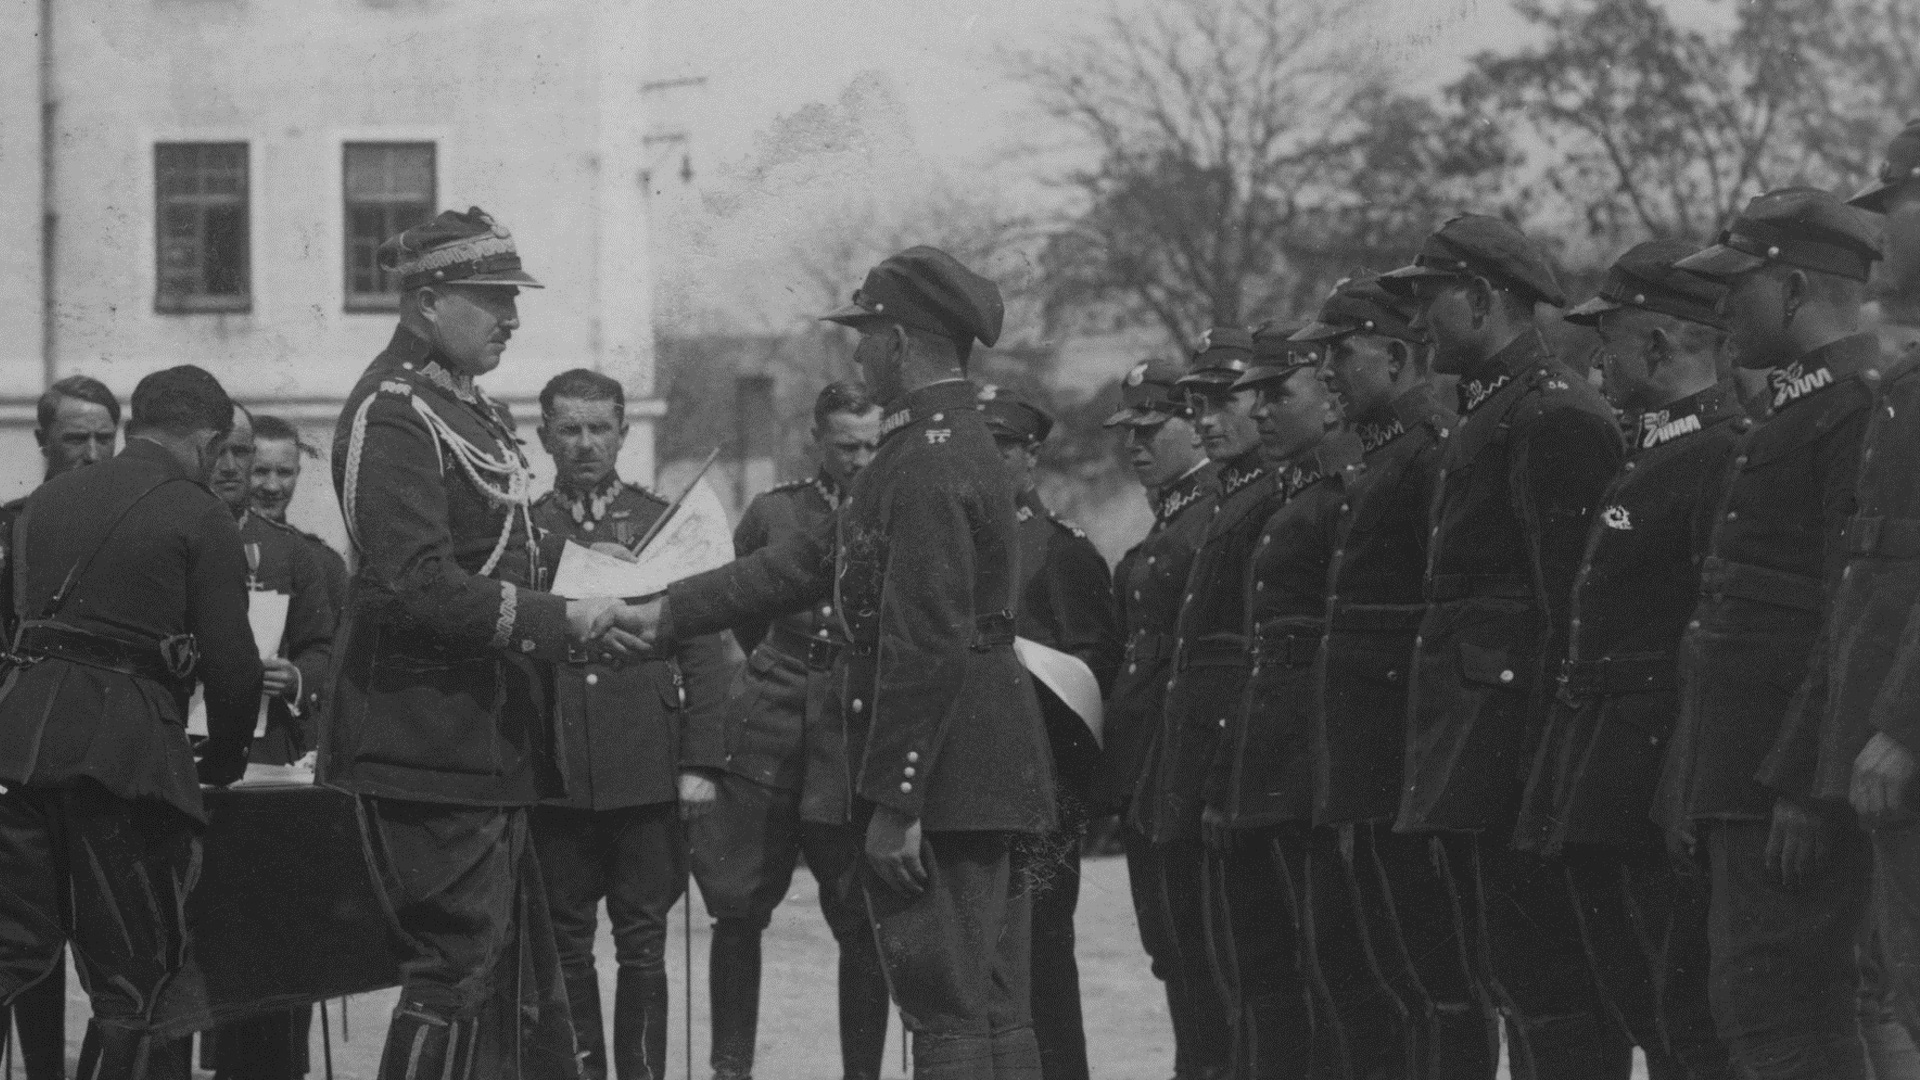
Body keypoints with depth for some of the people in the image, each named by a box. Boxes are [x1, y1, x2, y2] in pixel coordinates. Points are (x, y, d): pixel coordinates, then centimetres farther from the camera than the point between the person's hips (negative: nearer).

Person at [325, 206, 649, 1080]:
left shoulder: (467, 408, 16)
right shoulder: (393, 416, -14)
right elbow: (418, 588, -23)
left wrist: (583, 618, 11)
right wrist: (563, 621, -22)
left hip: (489, 739, 10)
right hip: (429, 738, -10)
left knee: (519, 970, 12)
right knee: (457, 964, -8)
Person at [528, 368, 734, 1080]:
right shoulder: (521, 529, 10)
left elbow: (703, 654, 4)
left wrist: (700, 764, -2)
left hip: (648, 771, -1)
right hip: (554, 774, 1)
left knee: (643, 942, 0)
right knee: (567, 944, 4)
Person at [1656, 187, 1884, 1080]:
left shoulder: (1860, 413, -14)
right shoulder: (1802, 410, 19)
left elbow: (1857, 614, -20)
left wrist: (1807, 783, -23)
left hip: (1796, 773, -10)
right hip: (1748, 772, 10)